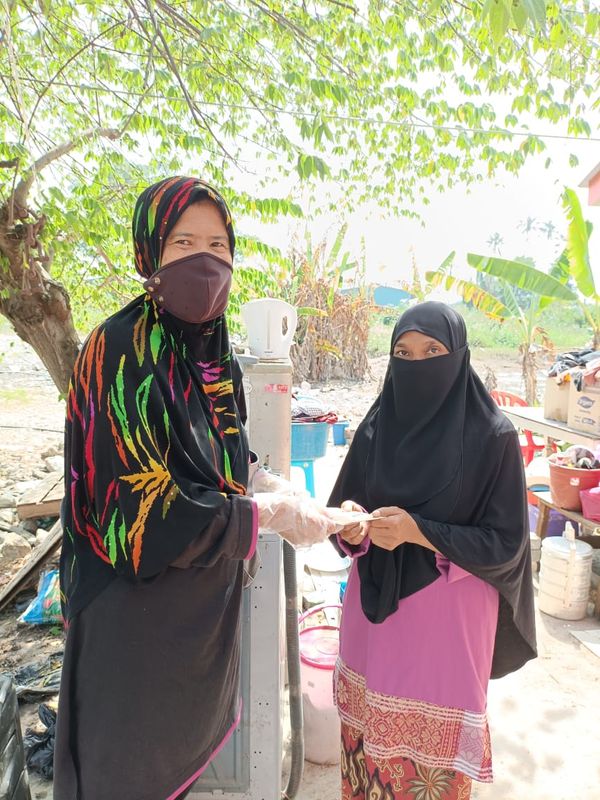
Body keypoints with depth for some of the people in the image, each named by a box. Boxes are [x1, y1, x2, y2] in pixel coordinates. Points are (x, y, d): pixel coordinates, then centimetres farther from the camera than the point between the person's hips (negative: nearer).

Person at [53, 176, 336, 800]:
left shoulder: (214, 352, 1)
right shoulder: (120, 351, -22)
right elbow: (142, 507, -25)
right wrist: (266, 513, -20)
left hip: (206, 591, 7)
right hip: (139, 602, -6)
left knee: (190, 724, 28)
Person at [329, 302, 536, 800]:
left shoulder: (492, 436, -13)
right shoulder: (375, 427, -3)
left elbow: (506, 541, -10)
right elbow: (344, 512, 4)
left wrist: (419, 531, -22)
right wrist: (351, 524, -19)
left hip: (448, 614, -3)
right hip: (375, 605, 4)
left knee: (433, 739, 12)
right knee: (372, 722, 18)